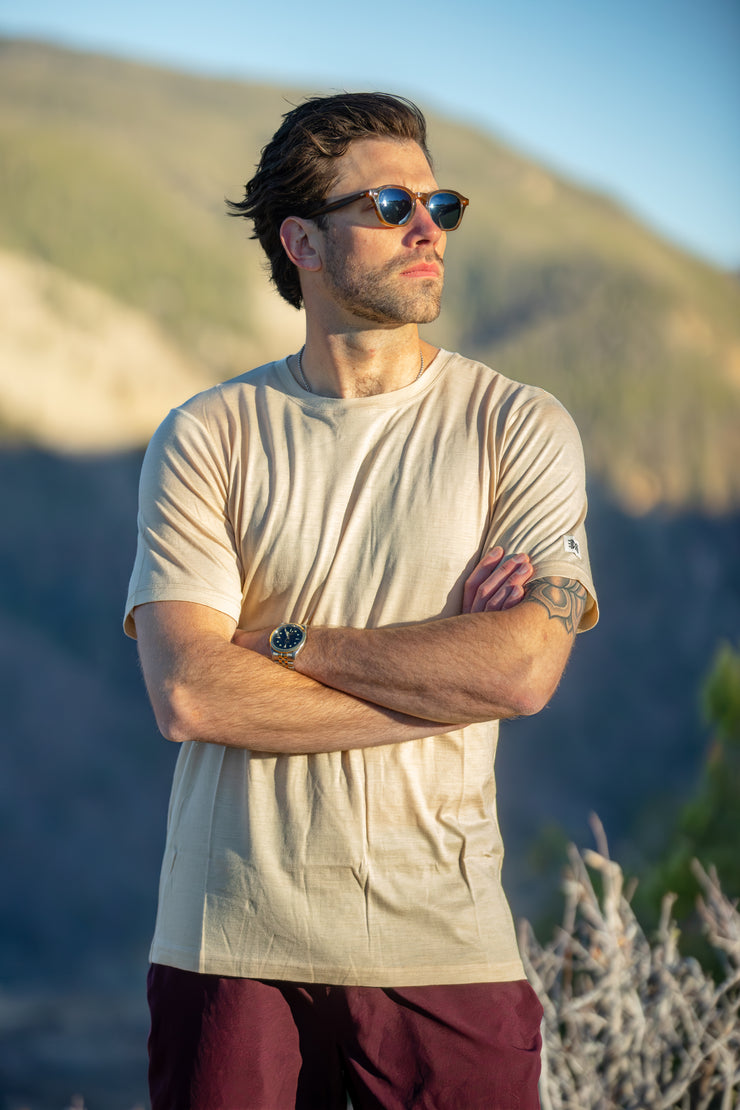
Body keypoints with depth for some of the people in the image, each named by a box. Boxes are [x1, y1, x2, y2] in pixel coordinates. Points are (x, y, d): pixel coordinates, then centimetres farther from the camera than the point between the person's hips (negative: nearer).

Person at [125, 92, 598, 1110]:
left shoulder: (519, 427, 3)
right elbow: (188, 693, -10)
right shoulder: (203, 440, 3)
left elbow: (525, 669, -10)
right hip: (232, 943, 0)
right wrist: (445, 675, -10)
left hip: (443, 942, 0)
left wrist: (289, 644, -8)